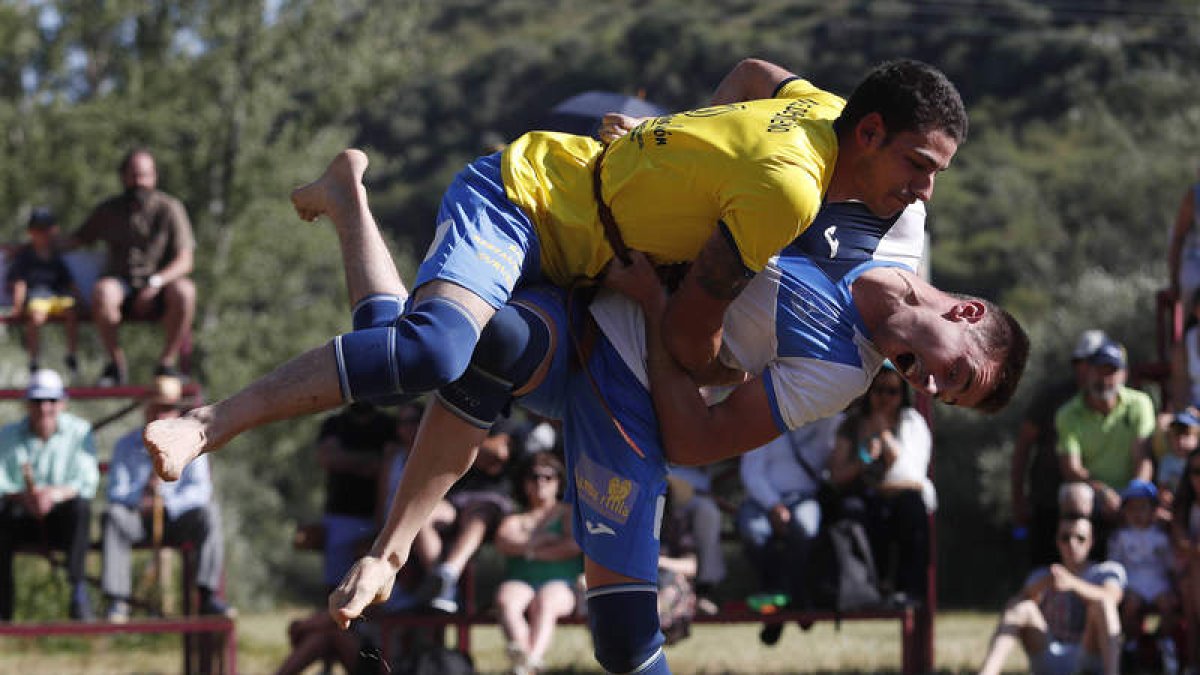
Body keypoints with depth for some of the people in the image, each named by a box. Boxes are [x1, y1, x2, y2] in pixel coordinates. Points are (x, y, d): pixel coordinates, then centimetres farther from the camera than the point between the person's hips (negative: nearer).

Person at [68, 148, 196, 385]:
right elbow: (77, 240, 16)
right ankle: (117, 363, -19)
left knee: (183, 291, -35)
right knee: (102, 292, -34)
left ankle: (167, 361, -19)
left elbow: (184, 261, -6)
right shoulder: (109, 211, 10)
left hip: (159, 289, -1)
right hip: (121, 282, 1)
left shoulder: (170, 208, 0)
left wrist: (156, 283, -24)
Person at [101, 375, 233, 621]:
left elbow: (200, 489, -9)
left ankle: (208, 596, -33)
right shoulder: (126, 445, 4)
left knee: (208, 513, -30)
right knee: (113, 515, -32)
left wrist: (169, 504, -28)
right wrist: (140, 499, -29)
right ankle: (117, 603, -37)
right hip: (138, 520, 0)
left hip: (177, 519, 0)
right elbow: (116, 493, -5)